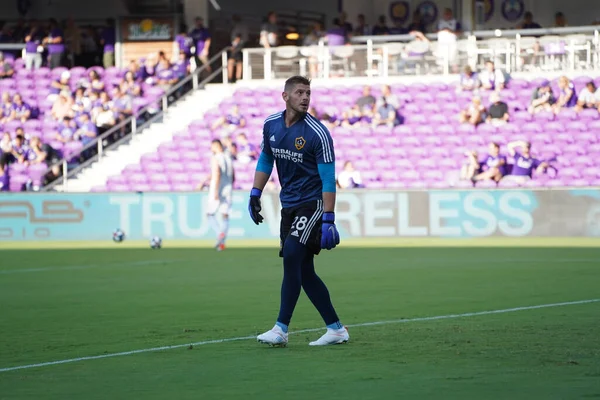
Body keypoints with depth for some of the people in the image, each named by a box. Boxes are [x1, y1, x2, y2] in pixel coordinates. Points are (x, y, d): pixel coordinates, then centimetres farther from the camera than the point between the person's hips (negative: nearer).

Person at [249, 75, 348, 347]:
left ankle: (281, 330, -15)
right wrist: (255, 194, 11)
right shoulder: (271, 125, 3)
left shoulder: (318, 133, -15)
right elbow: (265, 160, 19)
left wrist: (328, 220, -21)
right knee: (304, 272, 5)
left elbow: (328, 179, -15)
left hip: (312, 204, -7)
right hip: (288, 206, 7)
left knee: (292, 259, -18)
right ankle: (336, 329, 13)